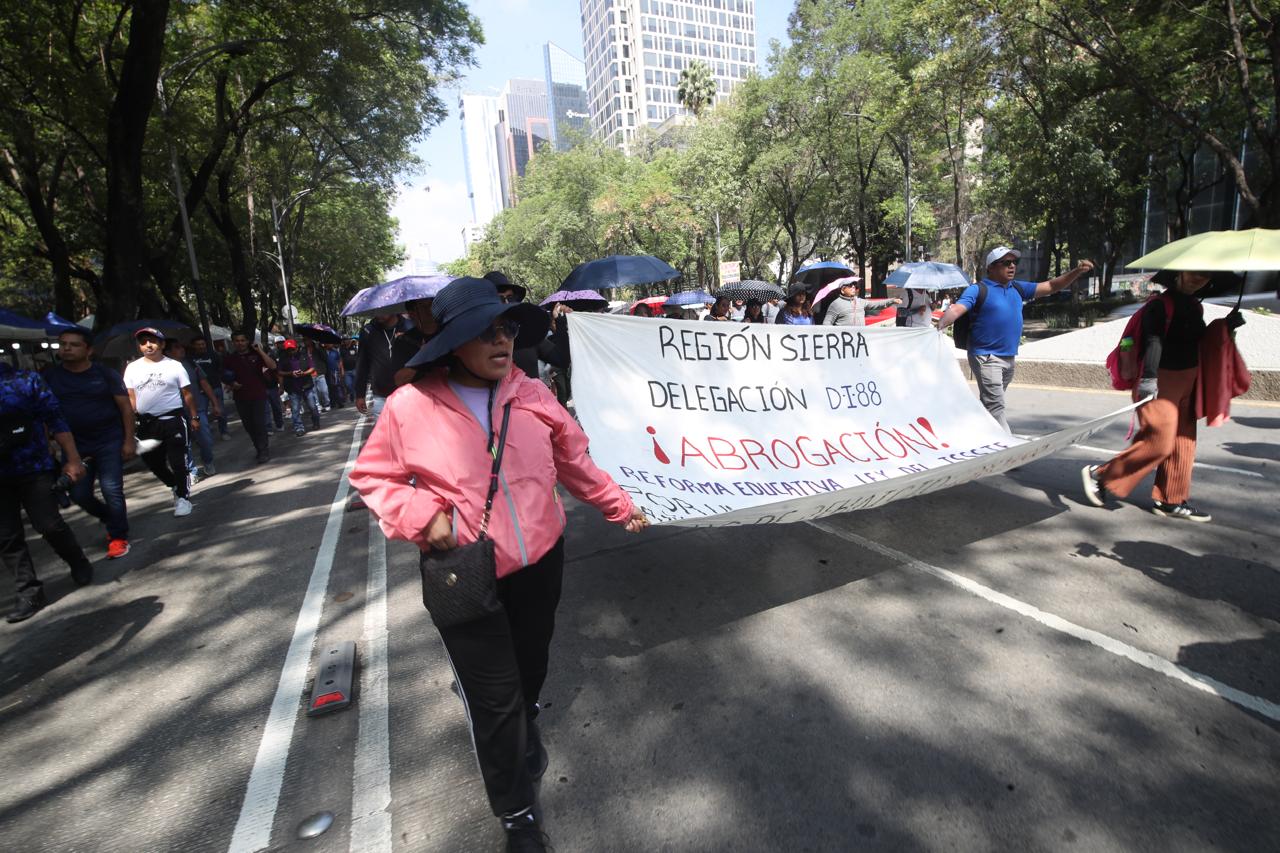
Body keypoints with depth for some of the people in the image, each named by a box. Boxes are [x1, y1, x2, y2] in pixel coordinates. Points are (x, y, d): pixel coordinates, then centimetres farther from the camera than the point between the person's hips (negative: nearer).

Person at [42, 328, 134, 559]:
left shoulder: (105, 374, -5)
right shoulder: (49, 377, 2)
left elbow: (125, 407, -5)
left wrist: (128, 440, -9)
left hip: (110, 441, -4)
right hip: (75, 444, 4)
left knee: (111, 490, -5)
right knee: (79, 494, 7)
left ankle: (118, 537, 8)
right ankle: (111, 518, 34)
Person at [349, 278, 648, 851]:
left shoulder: (532, 395, -4)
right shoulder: (410, 406, -14)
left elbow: (575, 461, 7)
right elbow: (372, 477, -2)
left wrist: (618, 505, 8)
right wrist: (420, 516, -19)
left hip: (539, 564, 4)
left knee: (531, 667, 25)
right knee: (494, 697, 7)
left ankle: (524, 734, 61)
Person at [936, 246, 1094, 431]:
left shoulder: (1018, 288, 15)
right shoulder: (978, 290, -7)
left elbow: (1051, 286, 21)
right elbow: (956, 309, -21)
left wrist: (1077, 271, 8)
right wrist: (939, 326, -40)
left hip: (1009, 358, 8)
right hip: (986, 358, -8)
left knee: (988, 404, 17)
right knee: (995, 406, -12)